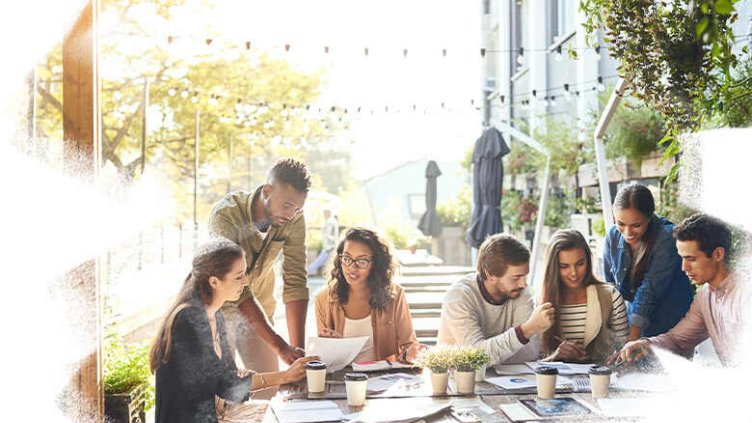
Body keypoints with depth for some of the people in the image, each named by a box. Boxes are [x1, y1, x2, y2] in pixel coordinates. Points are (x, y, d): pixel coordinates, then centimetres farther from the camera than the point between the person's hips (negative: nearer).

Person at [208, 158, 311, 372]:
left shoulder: (294, 219, -20)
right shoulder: (226, 215, -33)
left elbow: (295, 282, -20)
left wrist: (298, 347, -30)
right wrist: (280, 347, -43)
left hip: (258, 302, 4)